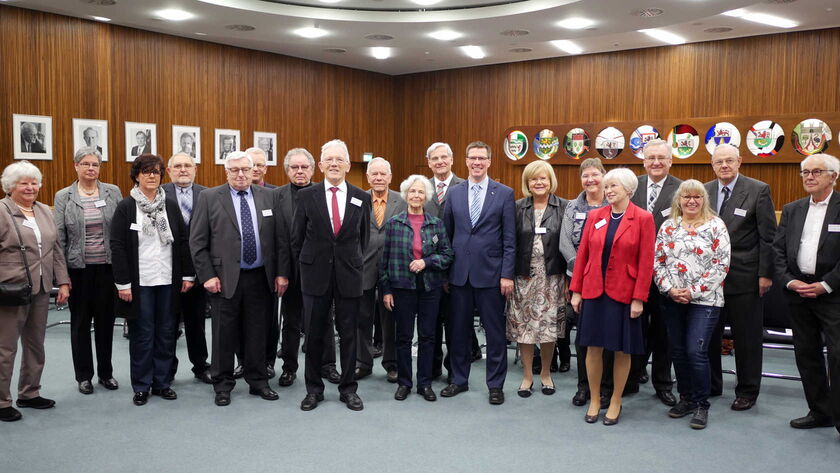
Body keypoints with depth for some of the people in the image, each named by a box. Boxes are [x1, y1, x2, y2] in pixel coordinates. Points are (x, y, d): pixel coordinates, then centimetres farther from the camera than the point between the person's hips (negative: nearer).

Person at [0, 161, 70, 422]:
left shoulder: (45, 211, 11)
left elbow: (57, 250, 13)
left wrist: (63, 282, 8)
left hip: (40, 290, 6)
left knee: (36, 345, 14)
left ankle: (29, 393, 27)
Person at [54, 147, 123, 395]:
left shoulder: (113, 192, 2)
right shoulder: (63, 196, 1)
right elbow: (58, 237, 0)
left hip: (107, 266, 1)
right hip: (78, 268, 0)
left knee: (105, 320, 10)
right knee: (80, 322, 9)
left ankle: (106, 372, 24)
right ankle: (83, 375, 22)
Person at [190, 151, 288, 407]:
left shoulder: (269, 197, 6)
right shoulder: (209, 198, -1)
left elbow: (281, 238, 6)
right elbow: (197, 242, -2)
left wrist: (281, 273, 1)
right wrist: (207, 276, -8)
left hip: (260, 277, 2)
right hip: (225, 278, -2)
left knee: (257, 333, 11)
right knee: (224, 335, 7)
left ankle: (258, 382, 24)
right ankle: (223, 385, 21)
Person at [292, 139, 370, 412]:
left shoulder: (362, 198, 3)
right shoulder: (307, 196, 0)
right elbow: (297, 237, 6)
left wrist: (355, 261, 11)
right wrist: (305, 264, 7)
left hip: (349, 276, 1)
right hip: (316, 274, 0)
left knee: (348, 334, 7)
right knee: (314, 334, 7)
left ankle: (348, 389, 20)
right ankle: (314, 389, 21)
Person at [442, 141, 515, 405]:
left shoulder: (504, 193, -1)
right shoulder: (454, 193, 7)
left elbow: (509, 239, -3)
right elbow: (447, 234, 10)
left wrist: (507, 274, -8)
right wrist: (444, 272, 6)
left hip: (490, 272, -3)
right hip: (459, 273, 3)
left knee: (495, 331, 5)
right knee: (459, 329, 11)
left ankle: (495, 384, 18)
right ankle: (459, 380, 26)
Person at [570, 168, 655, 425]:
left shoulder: (643, 219, -5)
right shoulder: (595, 216, 5)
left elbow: (646, 261, -7)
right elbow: (582, 255, 6)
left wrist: (639, 298, -10)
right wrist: (576, 291, 4)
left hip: (624, 293, -2)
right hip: (594, 291, 3)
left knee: (622, 350, 7)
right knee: (593, 346, 7)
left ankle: (615, 402, 23)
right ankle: (594, 401, 21)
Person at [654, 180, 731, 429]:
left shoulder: (715, 226, -2)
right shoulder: (668, 226, 8)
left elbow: (721, 264, -7)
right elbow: (657, 261, 6)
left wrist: (693, 291, -12)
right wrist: (669, 289, -7)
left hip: (704, 299, -4)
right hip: (672, 300, 4)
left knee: (696, 351, -8)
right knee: (678, 350, 10)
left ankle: (701, 404, 9)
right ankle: (686, 398, 26)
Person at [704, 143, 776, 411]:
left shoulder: (758, 190, -6)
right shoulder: (704, 191, 6)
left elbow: (768, 236, -6)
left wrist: (766, 274, -9)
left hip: (744, 277, -4)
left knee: (747, 338, 6)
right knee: (708, 334, 12)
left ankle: (747, 392, 21)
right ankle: (711, 385, 28)